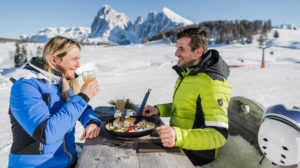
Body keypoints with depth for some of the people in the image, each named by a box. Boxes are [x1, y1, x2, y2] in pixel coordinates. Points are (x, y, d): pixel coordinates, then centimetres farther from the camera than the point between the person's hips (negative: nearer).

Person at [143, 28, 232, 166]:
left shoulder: (212, 83, -24)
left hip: (195, 156, -8)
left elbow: (219, 135, -30)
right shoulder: (187, 73, 6)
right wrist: (159, 109, 4)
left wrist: (179, 137, -45)